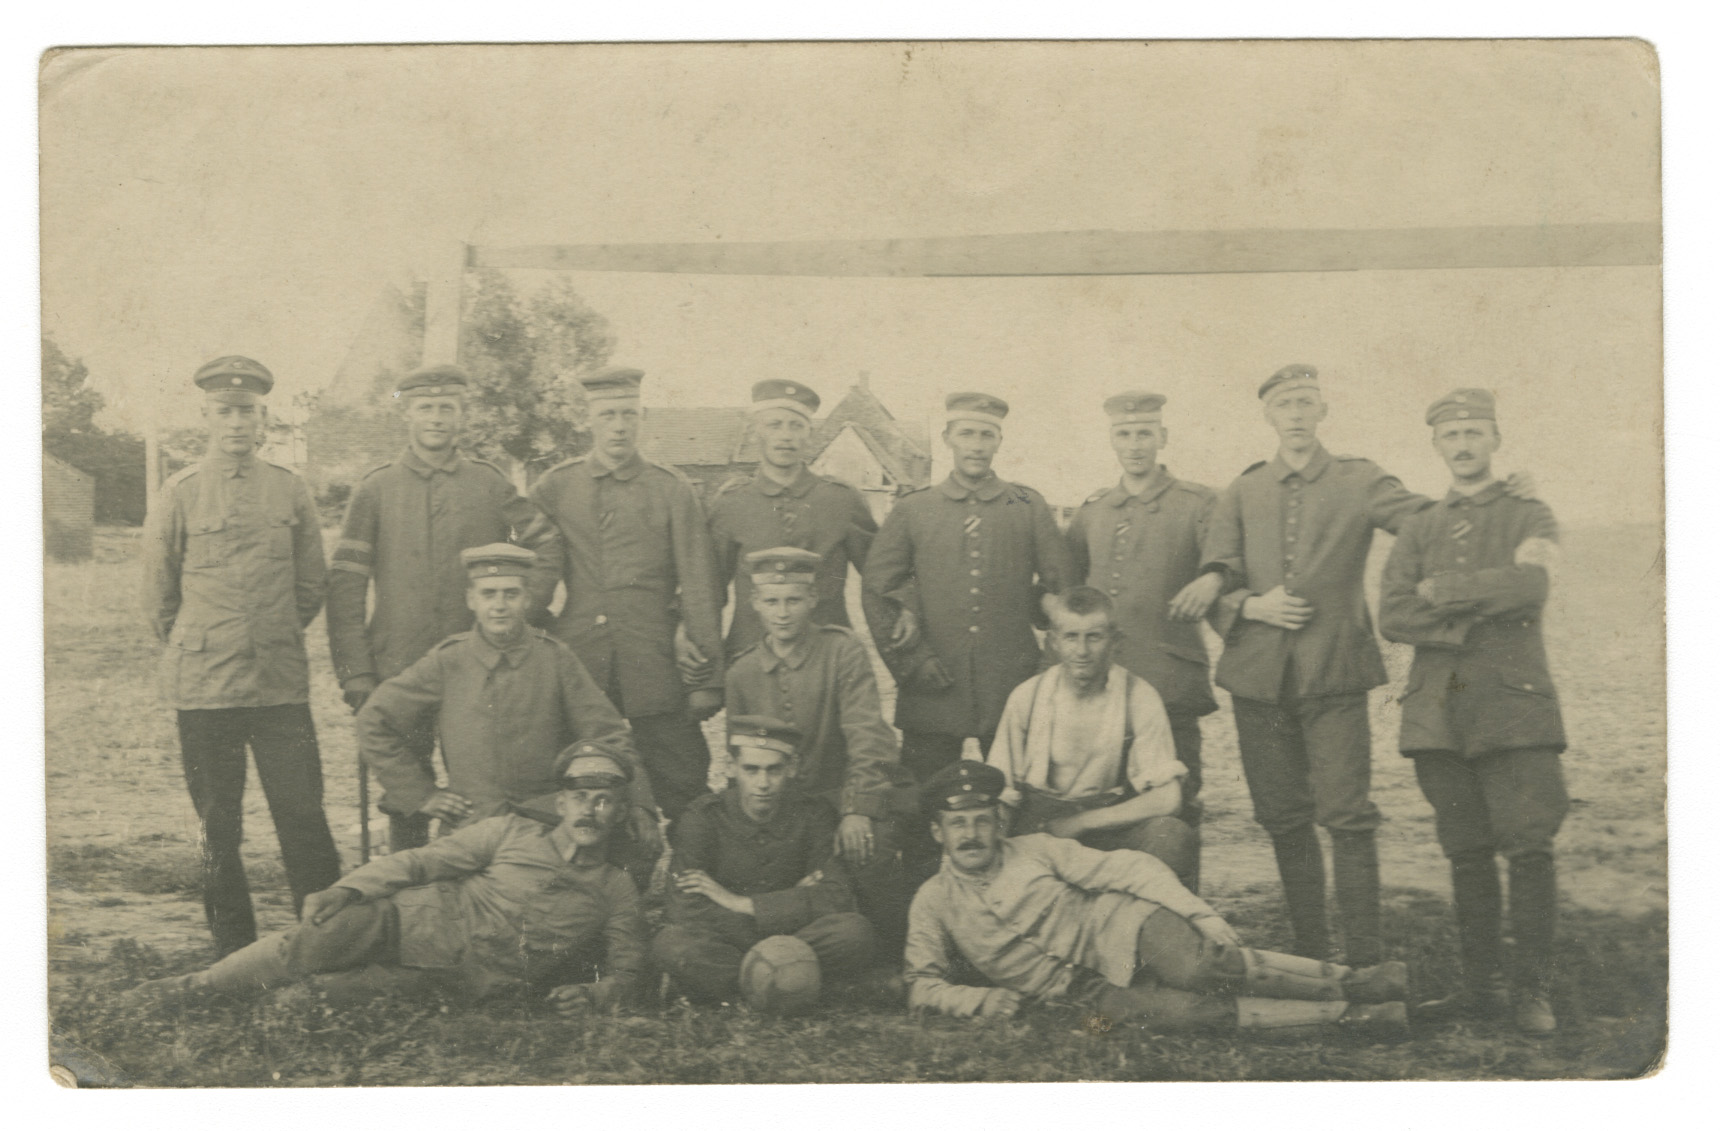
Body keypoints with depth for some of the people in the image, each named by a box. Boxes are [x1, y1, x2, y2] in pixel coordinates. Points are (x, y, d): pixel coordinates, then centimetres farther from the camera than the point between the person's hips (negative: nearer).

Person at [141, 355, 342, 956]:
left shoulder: (289, 490, 5)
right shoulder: (181, 492, 0)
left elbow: (311, 587, 14)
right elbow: (158, 596, 8)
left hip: (281, 683, 1)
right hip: (203, 685, -1)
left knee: (303, 816, -3)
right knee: (218, 824, 7)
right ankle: (233, 949, 18)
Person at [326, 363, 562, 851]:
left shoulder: (488, 483, 5)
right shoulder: (375, 489, 3)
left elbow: (548, 543, 14)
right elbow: (345, 583, 1)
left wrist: (527, 609, 4)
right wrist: (354, 671, -5)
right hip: (397, 671, 0)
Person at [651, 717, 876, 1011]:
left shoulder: (813, 817, -1)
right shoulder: (702, 818, -6)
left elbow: (836, 898, -14)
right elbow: (687, 913, -16)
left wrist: (740, 904, -16)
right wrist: (794, 902, -15)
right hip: (721, 944, -1)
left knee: (854, 931, -27)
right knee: (670, 944, -34)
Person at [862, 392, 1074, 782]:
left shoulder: (1029, 507, 8)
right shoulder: (911, 510, 6)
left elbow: (1061, 585, 12)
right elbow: (876, 591, 4)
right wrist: (909, 661, -1)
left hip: (1012, 692, 1)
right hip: (932, 693, 0)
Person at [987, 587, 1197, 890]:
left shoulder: (1139, 697, -6)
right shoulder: (1026, 697, -1)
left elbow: (1168, 799, -12)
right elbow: (997, 785, 6)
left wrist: (1080, 823, -14)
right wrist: (1003, 796, -20)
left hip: (1111, 826, 0)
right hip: (1036, 829, 1)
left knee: (1173, 836, -31)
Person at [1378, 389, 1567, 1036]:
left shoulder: (1531, 519, 8)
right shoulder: (1417, 531, 17)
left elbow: (1531, 584, -14)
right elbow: (1392, 617, 3)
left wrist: (1442, 590, -5)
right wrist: (1472, 624, -10)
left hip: (1513, 705, -3)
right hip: (1439, 710, 3)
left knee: (1529, 850, -8)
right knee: (1467, 855, 5)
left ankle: (1532, 991, -2)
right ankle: (1481, 987, 11)